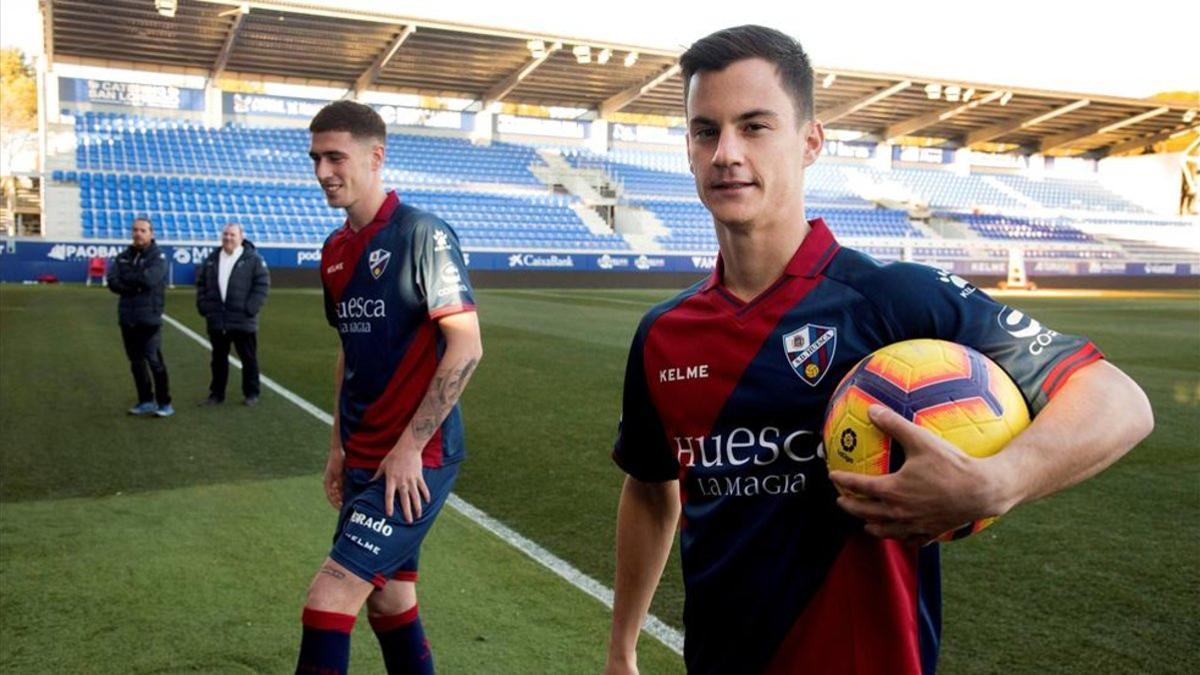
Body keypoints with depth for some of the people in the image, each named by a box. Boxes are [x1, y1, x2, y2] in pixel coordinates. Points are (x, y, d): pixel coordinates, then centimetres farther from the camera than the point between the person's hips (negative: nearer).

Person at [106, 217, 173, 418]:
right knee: (136, 361, 11)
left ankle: (164, 403, 2)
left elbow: (148, 279, -21)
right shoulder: (123, 257, 12)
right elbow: (112, 282, -1)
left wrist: (126, 278, -6)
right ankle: (145, 401, 21)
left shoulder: (157, 256, -5)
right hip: (127, 317, 6)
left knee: (154, 360, -6)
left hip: (149, 317, -6)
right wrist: (137, 286, -15)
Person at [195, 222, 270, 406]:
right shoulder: (212, 259, 12)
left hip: (243, 321, -4)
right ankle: (216, 394, 21)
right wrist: (204, 306, 4)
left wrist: (250, 308, -15)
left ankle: (251, 394, 15)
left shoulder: (253, 259, -4)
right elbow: (201, 283, 16)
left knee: (249, 359, 5)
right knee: (218, 359, 12)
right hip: (216, 320, 4)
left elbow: (262, 284, -9)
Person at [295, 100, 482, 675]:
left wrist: (409, 446, -18)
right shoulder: (335, 250, 11)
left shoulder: (422, 234, -12)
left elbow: (466, 346, -17)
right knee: (390, 602, 15)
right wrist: (339, 446, 17)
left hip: (417, 459, -8)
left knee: (329, 598, -10)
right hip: (366, 459, 8)